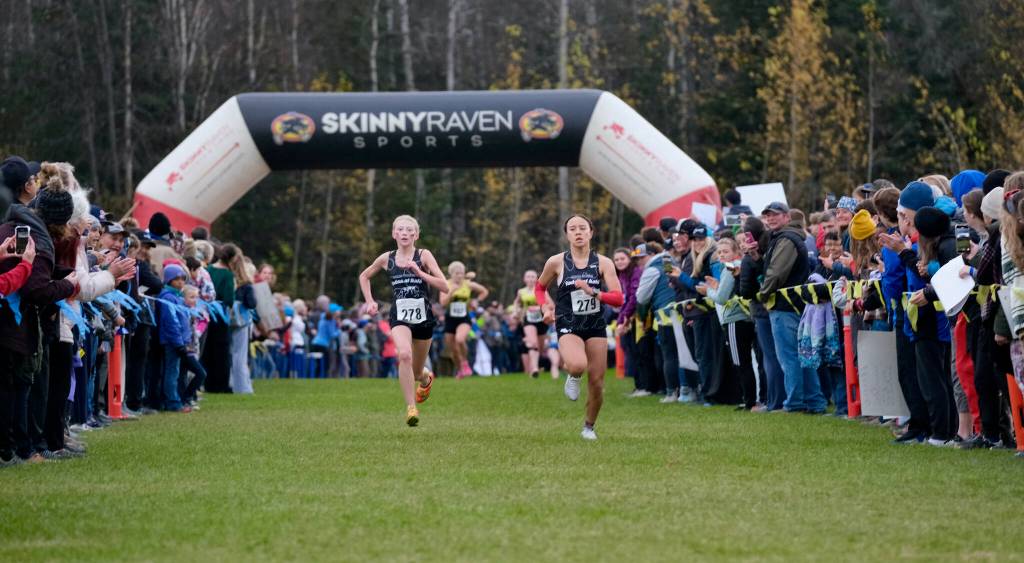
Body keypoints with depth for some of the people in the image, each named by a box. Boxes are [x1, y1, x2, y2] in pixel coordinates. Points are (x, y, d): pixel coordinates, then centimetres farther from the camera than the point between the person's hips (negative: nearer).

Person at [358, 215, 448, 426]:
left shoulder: (423, 256, -4)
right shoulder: (387, 259, 2)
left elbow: (444, 287, -12)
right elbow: (364, 276, 21)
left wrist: (418, 272, -20)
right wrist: (369, 301, 10)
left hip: (423, 317, 0)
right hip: (400, 317, 0)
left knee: (416, 371, 12)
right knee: (404, 355, -30)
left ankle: (426, 379, 52)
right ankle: (411, 408, -26)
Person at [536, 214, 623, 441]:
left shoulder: (603, 263, -2)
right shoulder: (556, 262, -2)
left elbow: (618, 298, -9)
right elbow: (539, 287, 16)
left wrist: (593, 293, -24)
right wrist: (545, 307, -1)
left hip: (596, 326, 2)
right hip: (568, 326, -2)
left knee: (597, 381, 3)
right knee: (578, 365, -32)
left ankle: (589, 426, 27)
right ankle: (573, 377, 6)